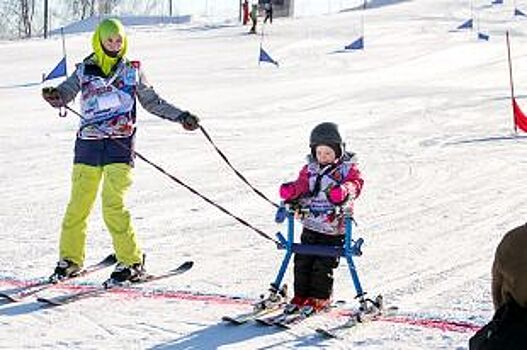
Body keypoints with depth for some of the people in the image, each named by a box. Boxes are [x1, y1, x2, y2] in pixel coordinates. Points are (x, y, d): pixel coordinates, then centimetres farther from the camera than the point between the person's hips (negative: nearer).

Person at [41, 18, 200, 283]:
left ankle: (132, 261, -3)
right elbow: (64, 95, 0)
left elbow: (152, 102, 16)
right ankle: (70, 259, 17)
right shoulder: (84, 70, 8)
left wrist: (180, 116, 8)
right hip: (88, 144, 2)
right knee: (78, 204, 3)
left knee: (114, 205, -12)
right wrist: (54, 96, -23)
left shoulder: (132, 70, 8)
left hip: (120, 145, -2)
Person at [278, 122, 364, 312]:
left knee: (323, 264, -4)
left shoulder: (347, 168, -4)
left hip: (333, 228, -5)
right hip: (310, 225, 5)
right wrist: (291, 192, -14)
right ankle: (301, 294, 16)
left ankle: (320, 297, 8)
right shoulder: (310, 168, 9)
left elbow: (355, 183, -17)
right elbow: (301, 184, 9)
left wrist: (345, 191, -39)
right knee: (302, 261, 6)